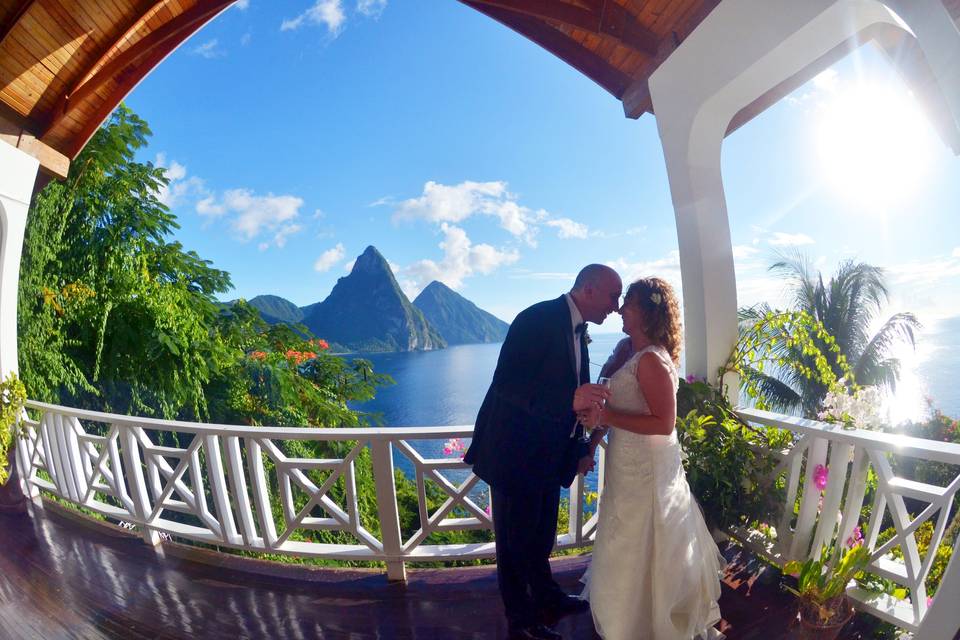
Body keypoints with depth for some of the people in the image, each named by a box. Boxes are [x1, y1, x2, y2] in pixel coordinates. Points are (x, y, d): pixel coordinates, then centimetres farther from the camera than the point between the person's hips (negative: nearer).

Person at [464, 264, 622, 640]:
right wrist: (570, 400, -40)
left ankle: (547, 599, 51)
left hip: (549, 455, 9)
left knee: (542, 535, 27)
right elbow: (507, 385, -30)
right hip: (516, 454, -9)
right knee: (516, 541, 13)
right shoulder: (538, 319, -22)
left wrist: (580, 447, 13)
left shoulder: (577, 330, 7)